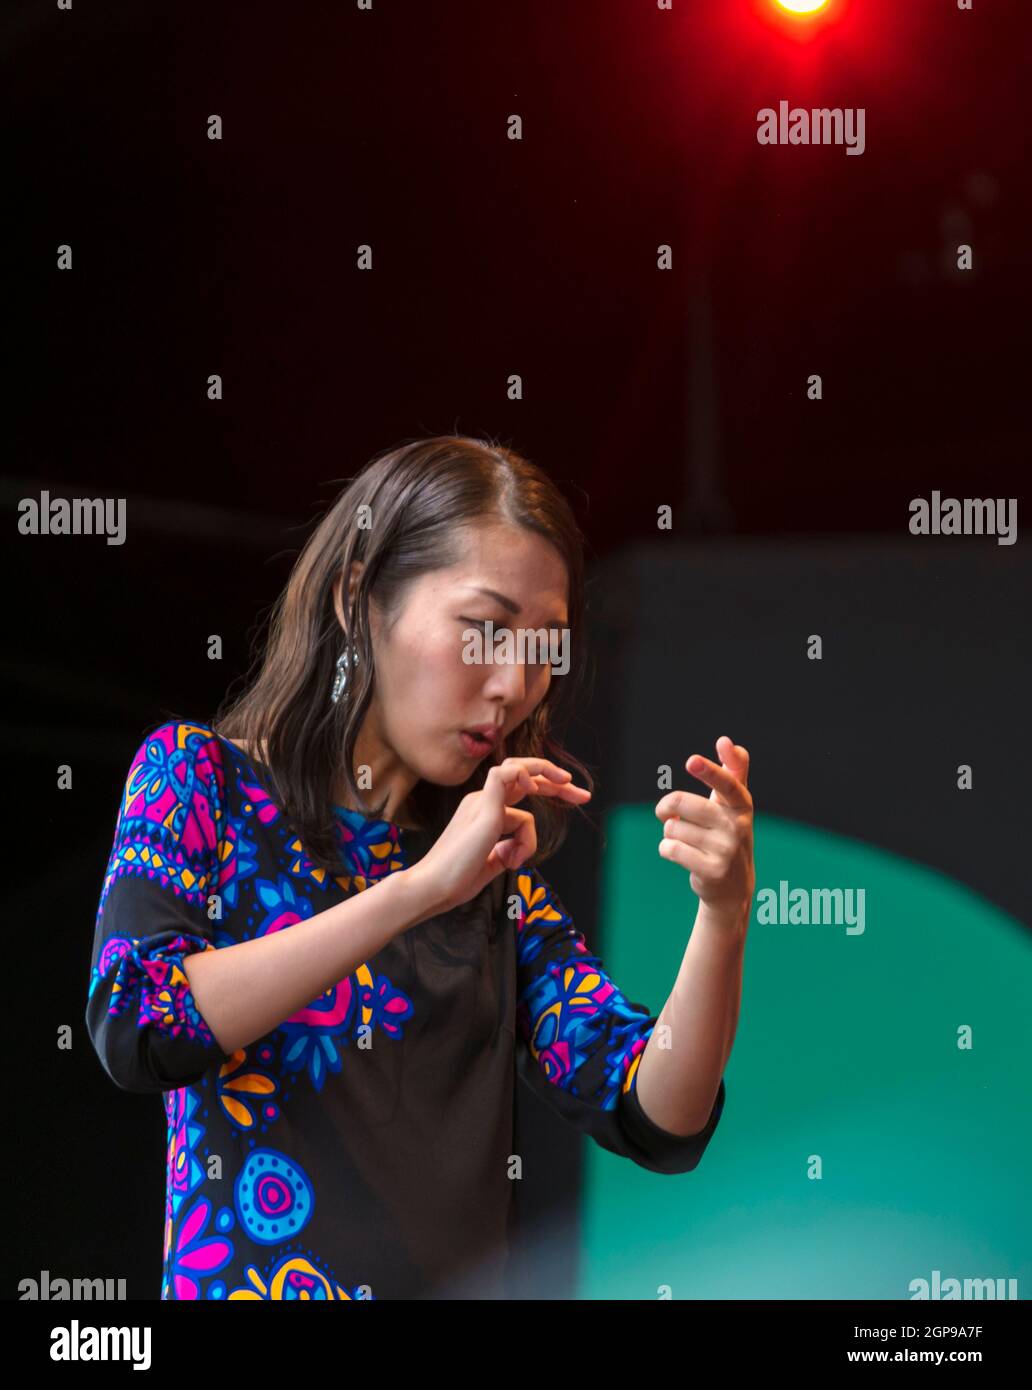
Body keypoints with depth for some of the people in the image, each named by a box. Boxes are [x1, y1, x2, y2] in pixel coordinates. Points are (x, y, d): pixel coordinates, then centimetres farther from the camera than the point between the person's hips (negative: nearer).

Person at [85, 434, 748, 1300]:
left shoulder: (497, 873, 11)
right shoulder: (199, 774, 3)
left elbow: (660, 1127, 3)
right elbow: (134, 1029, -14)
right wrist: (419, 888, -16)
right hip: (245, 1276, -3)